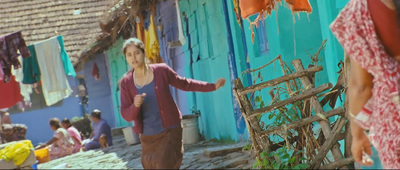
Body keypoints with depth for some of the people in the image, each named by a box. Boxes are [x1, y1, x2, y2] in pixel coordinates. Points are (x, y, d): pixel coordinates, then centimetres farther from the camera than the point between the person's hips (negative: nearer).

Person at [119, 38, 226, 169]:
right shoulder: (126, 82, -4)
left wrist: (213, 86, 6)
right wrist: (135, 105, -26)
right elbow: (126, 115, -4)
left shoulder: (161, 70, -7)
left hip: (169, 130, -3)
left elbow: (185, 84, 7)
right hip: (147, 136, 3)